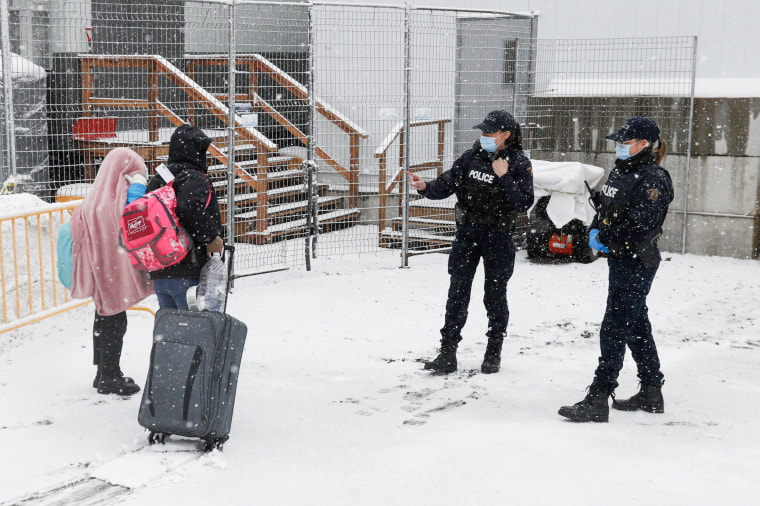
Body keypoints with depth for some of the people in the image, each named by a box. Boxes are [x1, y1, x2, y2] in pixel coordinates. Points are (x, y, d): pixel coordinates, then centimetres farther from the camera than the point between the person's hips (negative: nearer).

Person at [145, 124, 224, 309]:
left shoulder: (157, 180, 14)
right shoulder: (195, 178, -10)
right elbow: (189, 208, -28)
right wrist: (211, 237, -17)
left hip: (158, 272, 8)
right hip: (187, 271, -7)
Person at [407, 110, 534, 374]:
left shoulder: (519, 164, -7)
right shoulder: (472, 157, 3)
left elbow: (524, 204, -16)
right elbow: (447, 184, 0)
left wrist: (504, 177, -23)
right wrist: (426, 187, -19)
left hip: (498, 236, -3)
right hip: (467, 233, 3)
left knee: (495, 296, 7)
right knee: (457, 293, 2)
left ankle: (493, 354, 23)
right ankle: (447, 354, 6)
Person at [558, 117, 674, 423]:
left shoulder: (653, 180, -16)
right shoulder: (620, 173, 12)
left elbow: (640, 227, -24)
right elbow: (603, 209, 18)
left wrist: (604, 238, -14)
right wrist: (595, 231, -2)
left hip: (637, 263, -10)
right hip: (620, 260, 10)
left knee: (614, 330, -9)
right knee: (637, 328, 17)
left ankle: (598, 401, -6)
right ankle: (652, 394, 28)